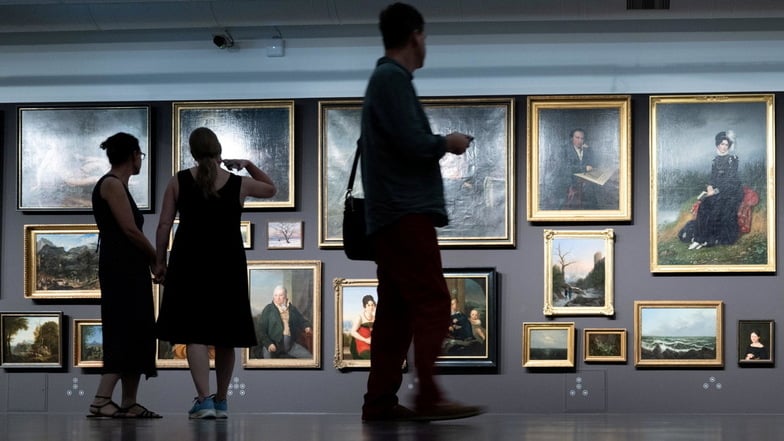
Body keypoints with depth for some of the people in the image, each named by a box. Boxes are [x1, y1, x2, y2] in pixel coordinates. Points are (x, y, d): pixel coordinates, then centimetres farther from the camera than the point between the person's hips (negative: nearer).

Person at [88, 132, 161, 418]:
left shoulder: (117, 185, 20)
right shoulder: (112, 184, -9)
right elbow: (129, 229, -15)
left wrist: (148, 258, 7)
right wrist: (155, 257, -4)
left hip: (129, 269, 10)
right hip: (121, 268, -10)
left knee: (136, 335, 8)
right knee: (126, 333, -15)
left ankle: (129, 403, 8)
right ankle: (101, 400, -21)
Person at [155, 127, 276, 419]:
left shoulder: (179, 182, -1)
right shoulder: (239, 184, 1)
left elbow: (164, 225, -1)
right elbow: (270, 189, 20)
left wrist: (160, 261, 6)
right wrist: (248, 165, 16)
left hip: (190, 263, -1)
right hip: (228, 264, 1)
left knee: (195, 335, -5)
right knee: (225, 336, 13)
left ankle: (204, 400, -20)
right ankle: (220, 402, 23)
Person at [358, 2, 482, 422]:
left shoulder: (384, 78, 21)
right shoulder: (393, 78, -10)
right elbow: (413, 143, -17)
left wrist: (436, 143, 13)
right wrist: (447, 143, -1)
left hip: (394, 214, 10)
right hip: (406, 212, -10)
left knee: (395, 310, 7)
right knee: (433, 303, -14)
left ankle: (380, 401, 5)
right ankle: (428, 396, -20)